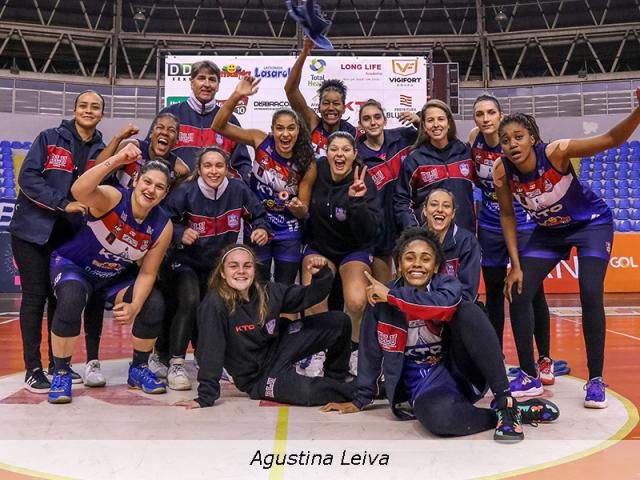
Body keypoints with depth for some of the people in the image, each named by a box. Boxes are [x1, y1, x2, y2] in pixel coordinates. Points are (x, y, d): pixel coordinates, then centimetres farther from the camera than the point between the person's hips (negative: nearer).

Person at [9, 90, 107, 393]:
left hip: (69, 235, 4)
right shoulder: (50, 138, -3)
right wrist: (63, 204, -20)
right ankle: (32, 369, 5)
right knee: (35, 297, -2)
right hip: (33, 230, -3)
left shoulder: (101, 151, 7)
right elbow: (28, 177, -12)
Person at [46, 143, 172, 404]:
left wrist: (135, 306, -25)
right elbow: (79, 190, -50)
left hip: (116, 276, 4)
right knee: (71, 298, -35)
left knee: (154, 304, -15)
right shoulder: (113, 198, -27)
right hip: (72, 265, -4)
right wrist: (117, 160, -60)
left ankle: (138, 370, 10)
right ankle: (61, 373, -14)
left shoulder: (163, 227, -14)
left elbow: (147, 272, -10)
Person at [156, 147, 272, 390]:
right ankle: (175, 364, -15)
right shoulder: (185, 192, -17)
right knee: (189, 301, -27)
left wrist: (262, 229, -20)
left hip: (219, 265, 4)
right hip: (185, 261, -4)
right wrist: (180, 233, -34)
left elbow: (258, 215, 1)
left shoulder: (238, 189, -10)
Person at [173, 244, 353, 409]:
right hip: (258, 376, -6)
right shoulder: (213, 306, -26)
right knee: (308, 392, -32)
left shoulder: (267, 292, -11)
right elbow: (210, 353, -27)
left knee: (339, 322, -1)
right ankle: (348, 391, -2)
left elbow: (307, 296, -3)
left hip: (279, 346, 6)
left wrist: (321, 275, -22)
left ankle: (335, 379, 22)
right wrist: (205, 397, -27)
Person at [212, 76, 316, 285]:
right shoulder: (261, 141, -11)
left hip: (288, 235, 0)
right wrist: (236, 96, -26)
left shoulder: (306, 165, -12)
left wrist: (297, 207, -28)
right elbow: (219, 126, -14)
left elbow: (303, 211, -5)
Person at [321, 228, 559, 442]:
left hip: (460, 370, 1)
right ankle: (512, 413, -13)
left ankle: (505, 403, -24)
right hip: (425, 384, -1)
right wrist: (360, 399, 14)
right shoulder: (380, 300, -4)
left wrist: (392, 296, -24)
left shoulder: (447, 284, -6)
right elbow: (371, 351, 7)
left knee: (468, 311, -28)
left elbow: (446, 304, -32)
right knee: (438, 416, -39)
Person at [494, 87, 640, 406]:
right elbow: (507, 216, -7)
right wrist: (516, 265, -10)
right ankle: (529, 378, 7)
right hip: (548, 231, 4)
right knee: (518, 294, -6)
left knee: (591, 294, -18)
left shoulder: (556, 152, -30)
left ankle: (595, 381, -1)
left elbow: (612, 139, -36)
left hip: (592, 224, -4)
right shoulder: (502, 172, -20)